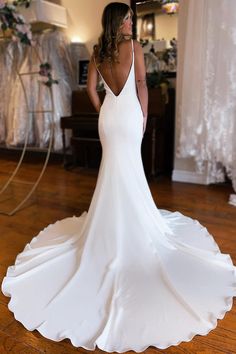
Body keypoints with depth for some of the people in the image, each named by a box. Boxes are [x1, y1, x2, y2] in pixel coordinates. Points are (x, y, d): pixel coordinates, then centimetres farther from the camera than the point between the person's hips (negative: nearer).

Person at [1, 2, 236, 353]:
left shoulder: (98, 51, 8)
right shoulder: (134, 46, -6)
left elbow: (91, 87, 9)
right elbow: (142, 85, -8)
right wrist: (144, 117, 0)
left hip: (108, 114, 4)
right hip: (129, 113, -4)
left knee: (114, 168, 13)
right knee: (128, 168, 4)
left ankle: (118, 217, 24)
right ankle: (129, 217, 16)